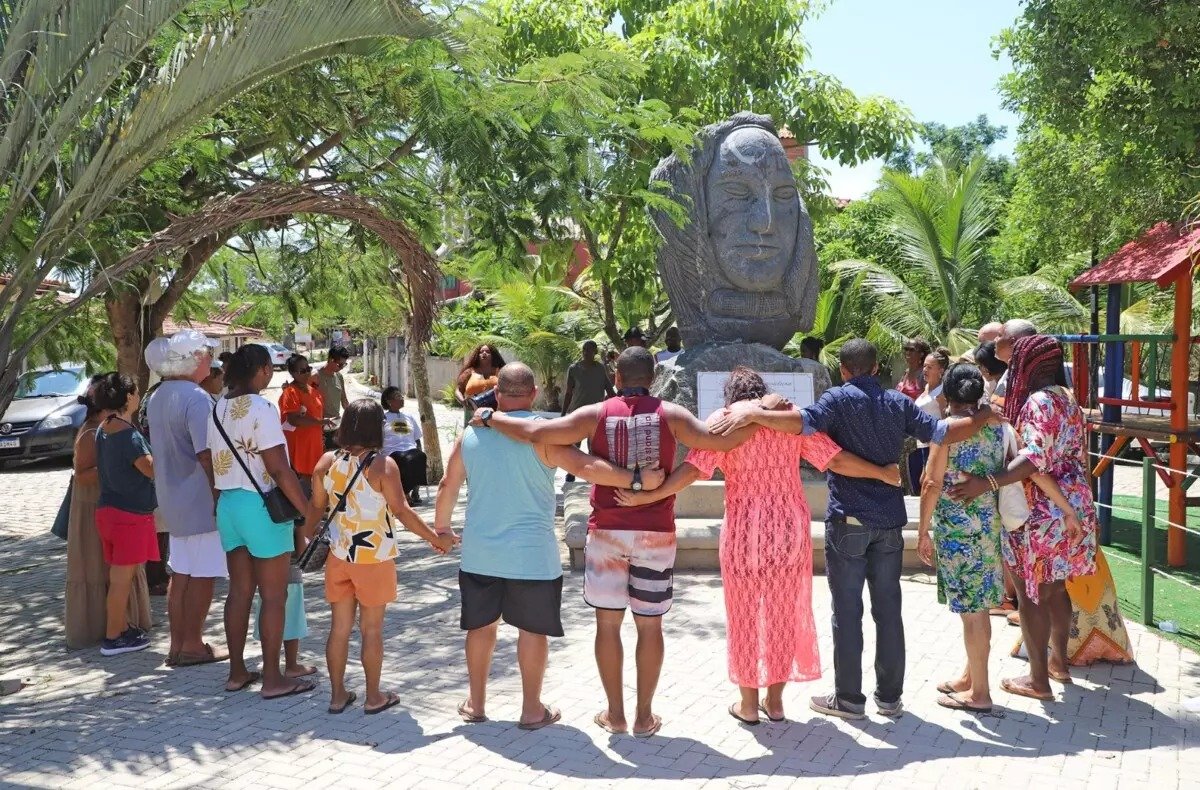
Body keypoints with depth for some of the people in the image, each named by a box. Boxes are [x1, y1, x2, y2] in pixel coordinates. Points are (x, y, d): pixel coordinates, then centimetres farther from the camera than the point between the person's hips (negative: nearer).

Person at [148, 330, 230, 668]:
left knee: (181, 573, 14)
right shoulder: (196, 399, -19)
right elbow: (206, 455, -24)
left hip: (172, 498, 9)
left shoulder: (158, 397, 10)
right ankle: (193, 646, 8)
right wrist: (221, 497, -18)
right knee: (202, 576, 1)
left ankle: (177, 643, 21)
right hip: (200, 500, -9)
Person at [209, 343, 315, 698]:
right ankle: (272, 679, 7)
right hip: (260, 505, -8)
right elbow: (280, 470, -19)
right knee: (274, 596, 1)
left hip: (227, 503, 8)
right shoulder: (261, 409, -16)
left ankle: (237, 672, 22)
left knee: (240, 590, 15)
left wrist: (221, 499, 21)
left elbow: (213, 464, 11)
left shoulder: (218, 409, 8)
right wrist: (309, 512, -14)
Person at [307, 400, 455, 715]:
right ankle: (374, 697, 17)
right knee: (371, 630, 7)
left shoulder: (327, 462, -1)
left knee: (340, 627, 13)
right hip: (374, 558, -4)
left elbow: (316, 507, 7)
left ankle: (337, 695, 21)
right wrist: (436, 539, -7)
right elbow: (402, 512, -16)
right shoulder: (382, 465, -15)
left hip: (339, 555, 4)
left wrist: (309, 537, 24)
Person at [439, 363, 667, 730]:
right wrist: (637, 478, -20)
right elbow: (586, 467, -24)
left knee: (481, 624, 16)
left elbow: (448, 486, 10)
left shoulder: (471, 434, 1)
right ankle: (532, 710, 17)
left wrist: (441, 526, 25)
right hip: (531, 554, -4)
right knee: (532, 628, 9)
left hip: (479, 553, 4)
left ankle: (476, 703, 27)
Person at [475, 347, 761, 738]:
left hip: (607, 532, 0)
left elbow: (535, 432, -11)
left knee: (608, 622, 10)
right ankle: (644, 716, 15)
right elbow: (719, 440, -11)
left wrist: (491, 418, 4)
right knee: (650, 625, 9)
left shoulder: (596, 415, -4)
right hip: (656, 534, 0)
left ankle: (615, 713, 17)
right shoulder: (670, 415, -4)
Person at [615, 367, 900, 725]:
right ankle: (775, 701, 21)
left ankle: (749, 704, 17)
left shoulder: (725, 419, -2)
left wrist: (648, 496, -16)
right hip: (791, 525, 3)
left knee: (745, 615, 9)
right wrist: (884, 473, 15)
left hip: (744, 527, -3)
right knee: (783, 614, 13)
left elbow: (694, 468, -14)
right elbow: (836, 459, 3)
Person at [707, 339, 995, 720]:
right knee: (888, 609, 11)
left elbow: (804, 421, -26)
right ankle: (889, 696, 18)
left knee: (847, 611, 2)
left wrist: (752, 414, -30)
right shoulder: (898, 403, 7)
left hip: (849, 520, -4)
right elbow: (941, 432, 7)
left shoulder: (840, 398, -7)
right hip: (890, 520, 5)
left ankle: (848, 698, 8)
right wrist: (984, 417, 22)